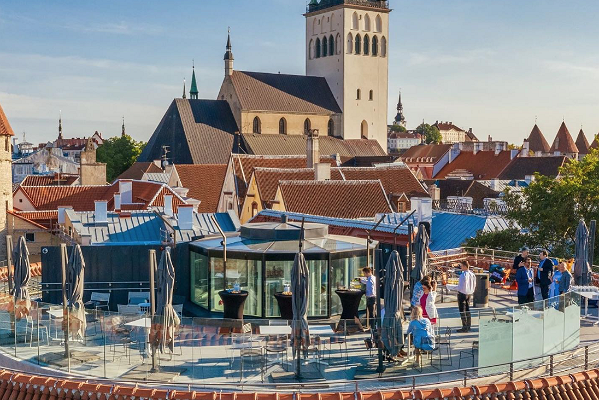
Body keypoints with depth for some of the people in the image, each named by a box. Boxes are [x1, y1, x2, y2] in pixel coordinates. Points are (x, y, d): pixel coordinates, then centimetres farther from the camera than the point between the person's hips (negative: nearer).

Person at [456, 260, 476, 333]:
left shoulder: (463, 275, -21)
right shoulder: (472, 274, 3)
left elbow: (461, 286, -23)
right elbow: (474, 285, 9)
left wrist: (457, 289, -5)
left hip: (462, 294, -8)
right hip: (469, 293, 8)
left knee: (462, 310, -1)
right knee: (467, 309, 18)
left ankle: (465, 327, 0)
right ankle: (468, 326, 25)